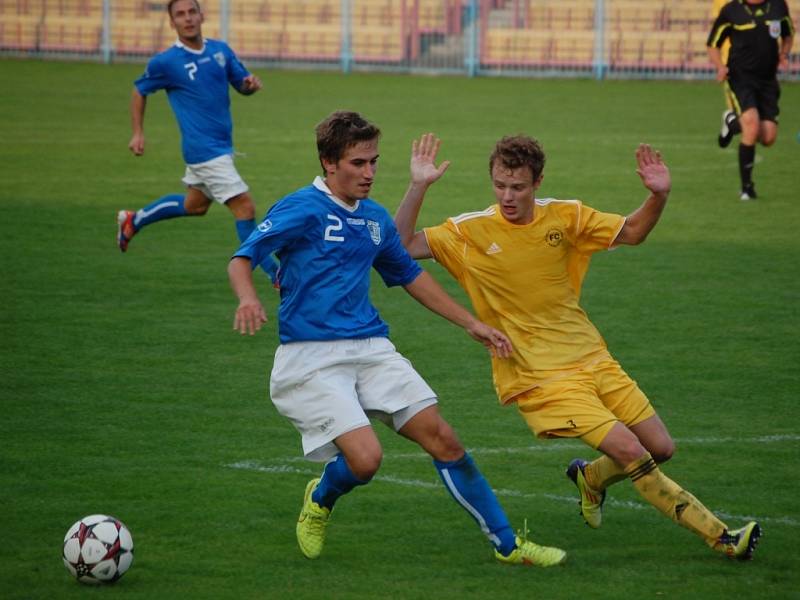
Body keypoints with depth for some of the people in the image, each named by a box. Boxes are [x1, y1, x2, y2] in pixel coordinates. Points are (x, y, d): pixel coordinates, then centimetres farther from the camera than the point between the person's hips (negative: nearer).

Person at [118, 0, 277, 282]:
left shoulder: (220, 50, 4)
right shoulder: (165, 62, -11)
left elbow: (242, 84, 12)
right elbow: (140, 92, 4)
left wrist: (251, 84, -12)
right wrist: (138, 133, 3)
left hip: (222, 147, 8)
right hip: (204, 150, -8)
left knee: (194, 205, 26)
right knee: (244, 208, -10)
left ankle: (133, 221, 44)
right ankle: (274, 273, 0)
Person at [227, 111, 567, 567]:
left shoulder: (376, 219, 14)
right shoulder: (302, 209, -7)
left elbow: (410, 275, 27)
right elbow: (242, 259, -13)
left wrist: (472, 324, 25)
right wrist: (248, 298, -36)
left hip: (371, 349, 6)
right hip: (312, 358, -6)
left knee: (443, 439, -3)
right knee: (365, 458, -21)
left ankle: (507, 544, 6)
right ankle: (320, 501, 16)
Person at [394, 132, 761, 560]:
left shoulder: (564, 217, 0)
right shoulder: (471, 232, -10)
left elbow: (631, 232, 12)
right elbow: (403, 247, -15)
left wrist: (658, 196, -7)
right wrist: (418, 187, -25)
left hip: (592, 360, 5)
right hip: (538, 377, -5)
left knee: (661, 448, 6)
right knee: (630, 451, -17)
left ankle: (591, 478, 35)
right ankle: (720, 536, -9)